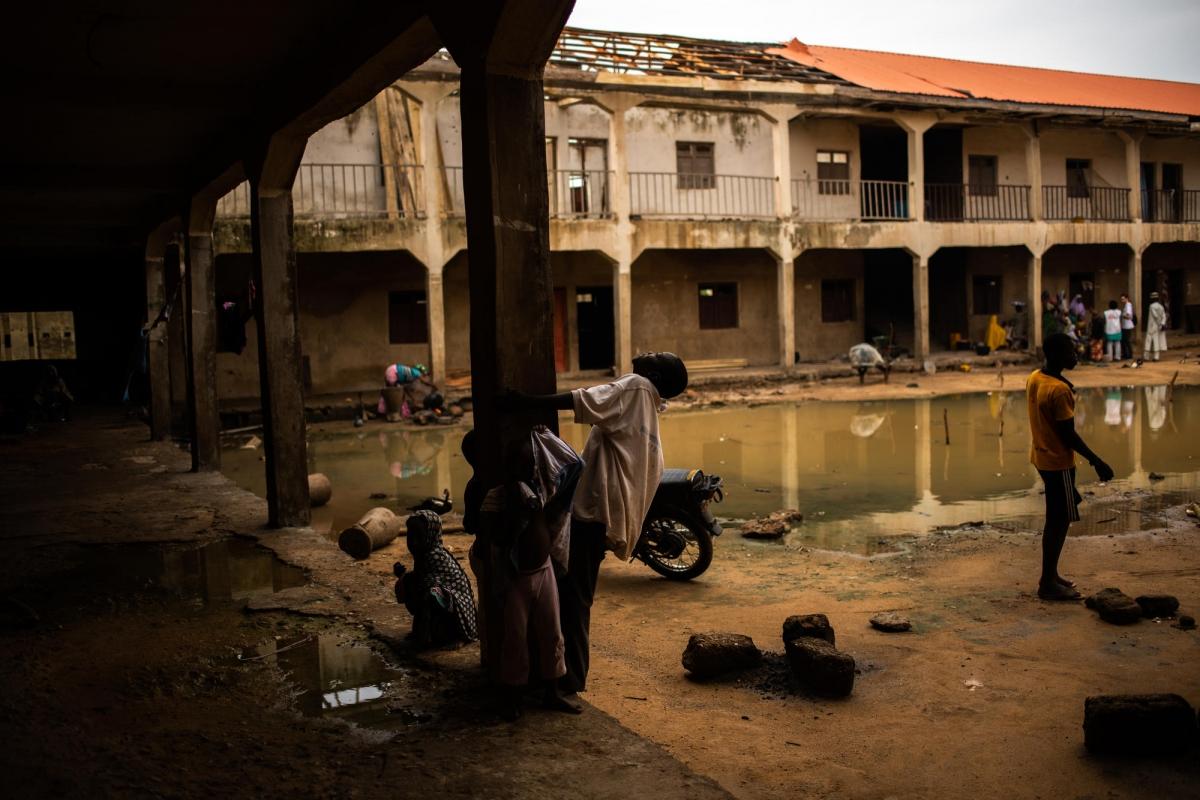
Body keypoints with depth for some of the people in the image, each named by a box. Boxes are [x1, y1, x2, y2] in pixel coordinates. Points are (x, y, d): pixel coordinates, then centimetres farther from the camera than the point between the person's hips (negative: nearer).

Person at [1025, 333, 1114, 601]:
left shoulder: (1034, 378, 4)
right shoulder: (1059, 390, -24)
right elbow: (1069, 435, -21)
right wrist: (1096, 462, -16)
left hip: (1041, 456, 9)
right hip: (1058, 462, -9)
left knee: (1055, 518, 18)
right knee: (1060, 520, 0)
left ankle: (1049, 575, 27)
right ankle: (1048, 584, 6)